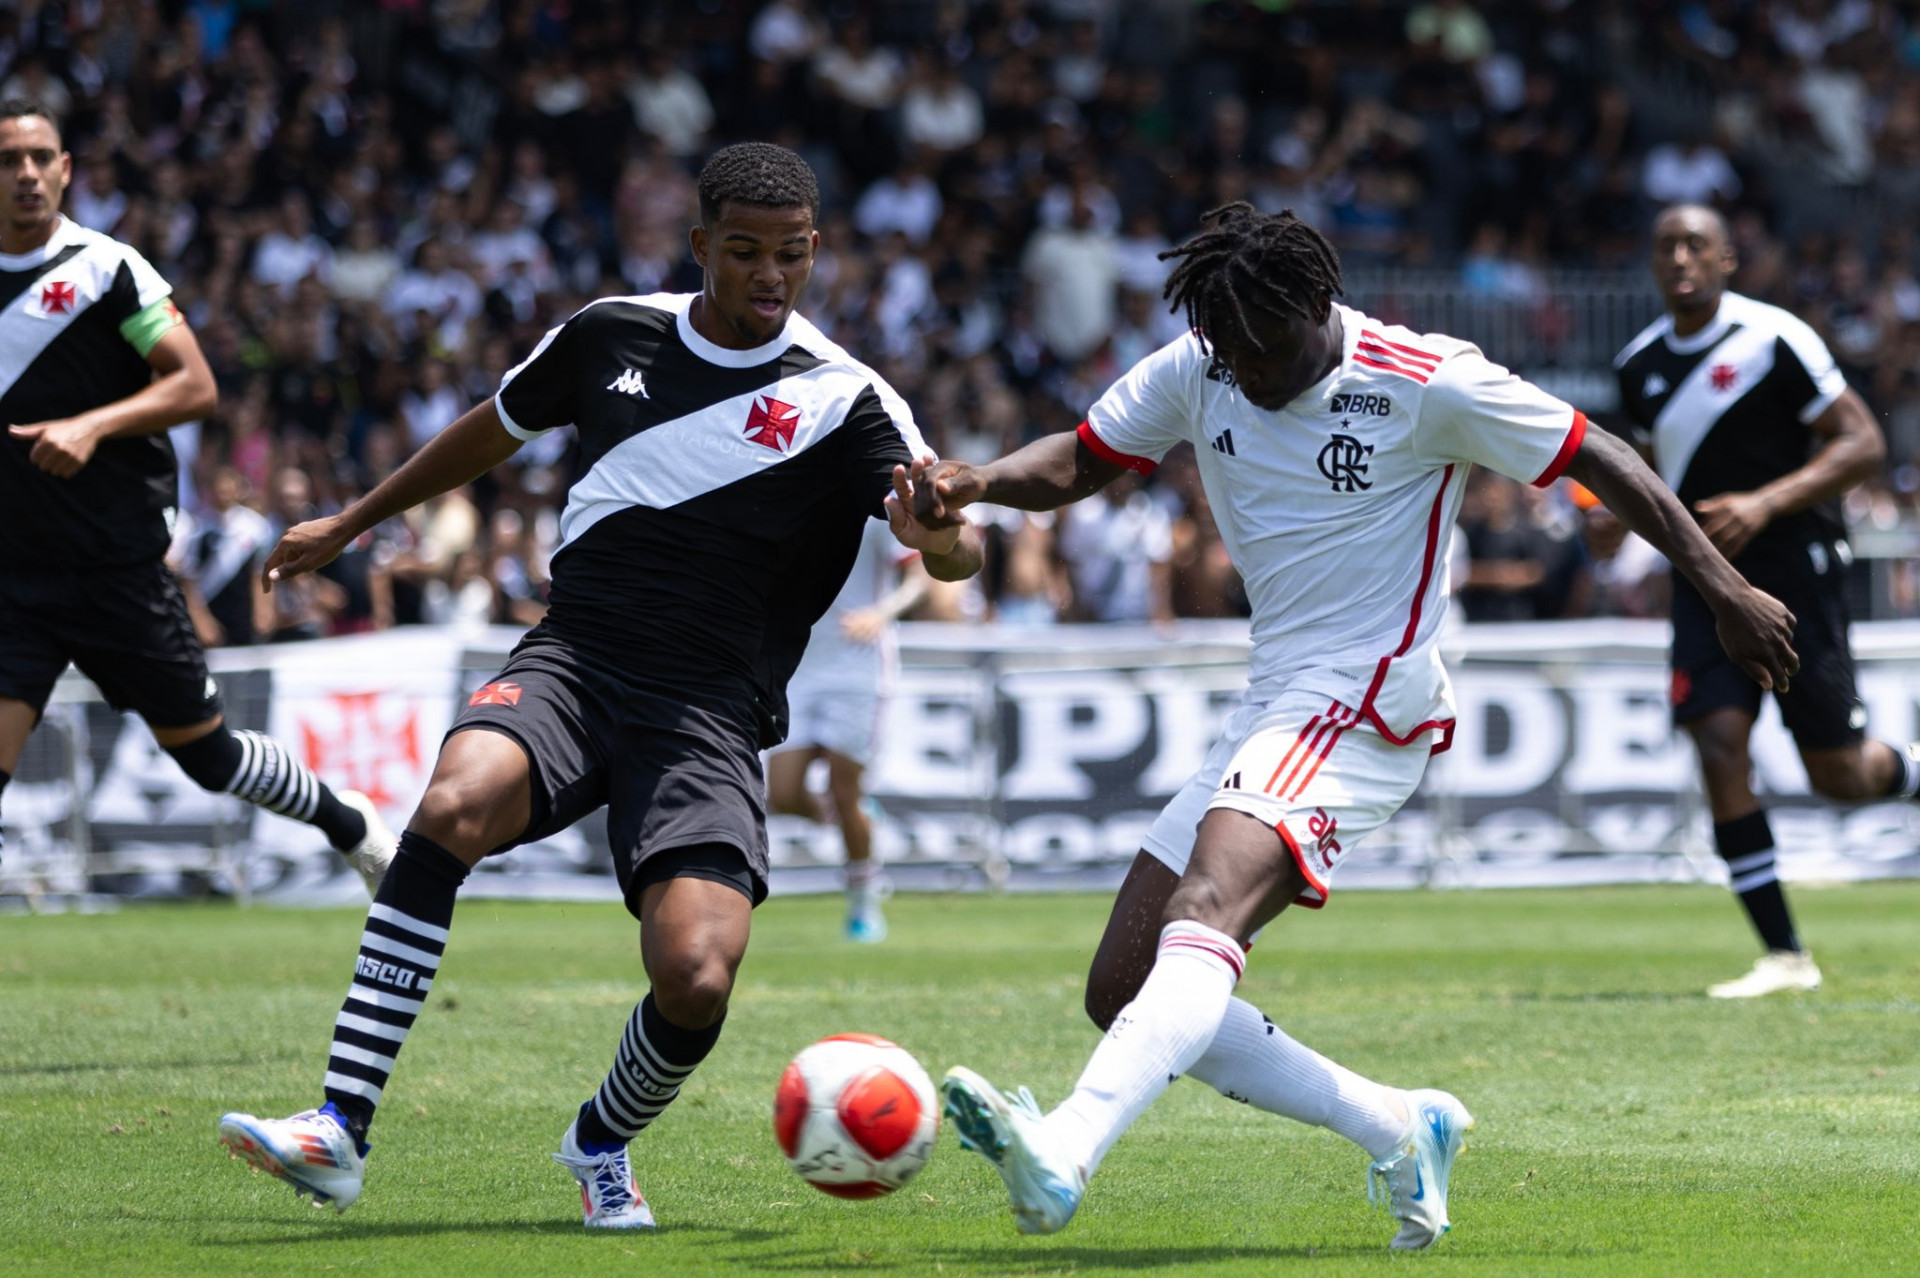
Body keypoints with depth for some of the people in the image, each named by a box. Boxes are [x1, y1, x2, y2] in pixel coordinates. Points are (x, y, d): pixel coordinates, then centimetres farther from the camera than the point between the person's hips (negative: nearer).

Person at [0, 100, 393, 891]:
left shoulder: (105, 269, -4)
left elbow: (195, 386, -9)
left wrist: (92, 427, -22)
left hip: (120, 566, -3)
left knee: (205, 752, 7)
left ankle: (349, 825, 32)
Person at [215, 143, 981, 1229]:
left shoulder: (843, 401, -2)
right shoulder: (613, 336, 9)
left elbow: (958, 548, -14)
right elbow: (492, 433, 27)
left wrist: (939, 533, -38)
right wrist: (349, 525, 35)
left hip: (709, 714, -2)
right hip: (572, 661, 2)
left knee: (697, 977, -22)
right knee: (457, 803, -32)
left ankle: (603, 1143, 14)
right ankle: (339, 1132, -33)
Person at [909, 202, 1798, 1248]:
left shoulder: (1428, 385, -10)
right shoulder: (1195, 373, 5)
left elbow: (1598, 460, -2)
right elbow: (1079, 460, 15)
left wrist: (1726, 591, -1)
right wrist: (976, 483, -8)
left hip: (1365, 709, -8)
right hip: (1270, 710, 8)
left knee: (1203, 917, -32)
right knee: (1123, 991, 2)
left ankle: (1062, 1158, -52)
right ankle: (1401, 1132, 11)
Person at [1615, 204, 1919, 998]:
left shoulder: (1776, 341, -11)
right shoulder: (1641, 366, 8)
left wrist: (1766, 503, -22)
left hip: (1794, 568, -4)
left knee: (1837, 774, -1)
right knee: (1719, 747, -13)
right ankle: (1784, 956, -7)